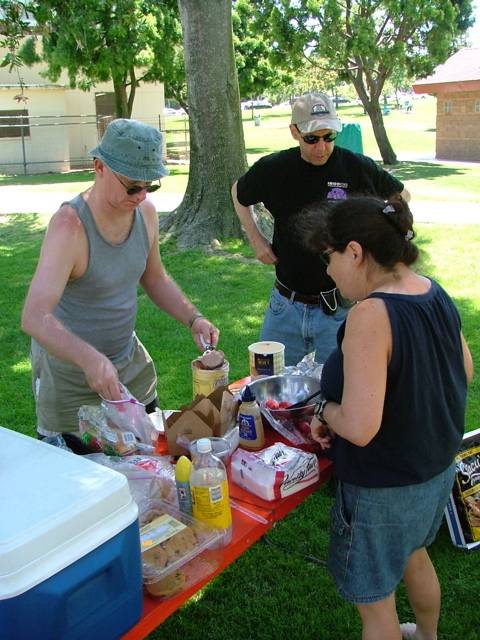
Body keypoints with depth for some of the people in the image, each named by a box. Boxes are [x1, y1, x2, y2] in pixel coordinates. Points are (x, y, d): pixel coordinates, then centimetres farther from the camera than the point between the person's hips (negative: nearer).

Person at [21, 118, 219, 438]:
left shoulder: (146, 212, -6)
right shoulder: (70, 225, -27)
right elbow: (34, 317, -36)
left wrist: (193, 318, -4)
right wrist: (90, 358, -52)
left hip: (130, 361, 7)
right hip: (70, 372, -6)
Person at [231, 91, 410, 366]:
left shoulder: (357, 167, -8)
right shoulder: (273, 168, -4)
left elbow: (401, 196, 10)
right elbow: (239, 194, 18)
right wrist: (256, 239, 7)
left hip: (340, 308, -2)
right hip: (286, 306, 2)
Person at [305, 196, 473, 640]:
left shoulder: (371, 315, -31)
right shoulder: (435, 294, -6)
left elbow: (359, 428, -35)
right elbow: (464, 373, 8)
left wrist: (324, 409, -15)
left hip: (384, 490, -9)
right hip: (437, 470, 9)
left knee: (374, 601, 16)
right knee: (413, 554, 35)